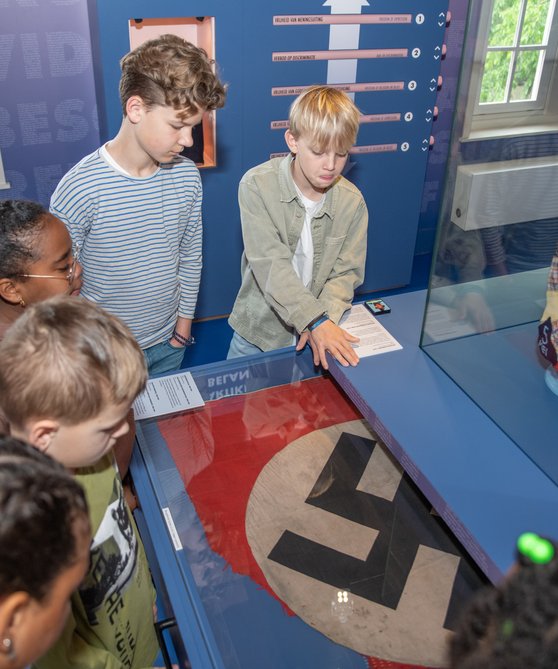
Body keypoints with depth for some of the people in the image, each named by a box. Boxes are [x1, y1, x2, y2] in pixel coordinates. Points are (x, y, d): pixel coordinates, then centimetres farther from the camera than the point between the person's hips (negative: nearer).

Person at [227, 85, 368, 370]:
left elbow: (346, 273, -6)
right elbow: (270, 265, -25)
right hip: (259, 329, -1)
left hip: (314, 335, 2)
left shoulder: (352, 201, -8)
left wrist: (324, 320, -25)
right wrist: (316, 320, -34)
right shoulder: (257, 185, -17)